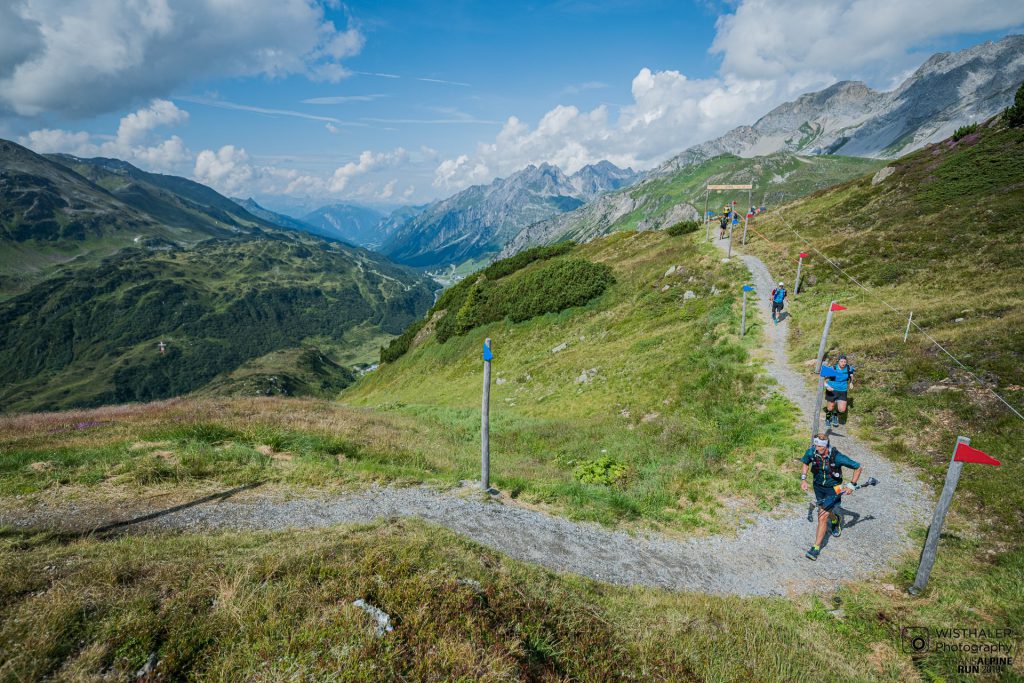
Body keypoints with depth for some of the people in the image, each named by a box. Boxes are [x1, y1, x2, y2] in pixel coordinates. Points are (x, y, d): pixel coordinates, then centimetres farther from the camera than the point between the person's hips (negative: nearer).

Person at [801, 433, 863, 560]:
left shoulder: (837, 457, -31)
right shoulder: (811, 452, -20)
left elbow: (858, 468, -17)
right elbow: (805, 463, 3)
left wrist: (852, 485, -18)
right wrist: (803, 479, -5)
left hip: (833, 489, -4)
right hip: (818, 486, 5)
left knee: (822, 517, -12)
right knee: (824, 510, 27)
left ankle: (816, 548, -4)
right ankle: (835, 520, 62)